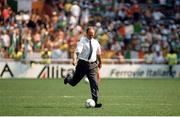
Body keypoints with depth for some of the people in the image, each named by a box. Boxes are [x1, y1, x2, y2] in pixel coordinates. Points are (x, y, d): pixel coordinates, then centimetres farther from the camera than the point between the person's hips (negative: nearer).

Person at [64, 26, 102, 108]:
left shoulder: (96, 42, 9)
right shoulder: (82, 41, -8)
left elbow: (98, 53, 25)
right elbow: (77, 51, -22)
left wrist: (100, 62, 37)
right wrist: (74, 60, -39)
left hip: (92, 65, 3)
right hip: (82, 64, -3)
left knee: (94, 83, -8)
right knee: (74, 82, 9)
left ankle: (95, 102, -8)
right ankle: (68, 78, 47)